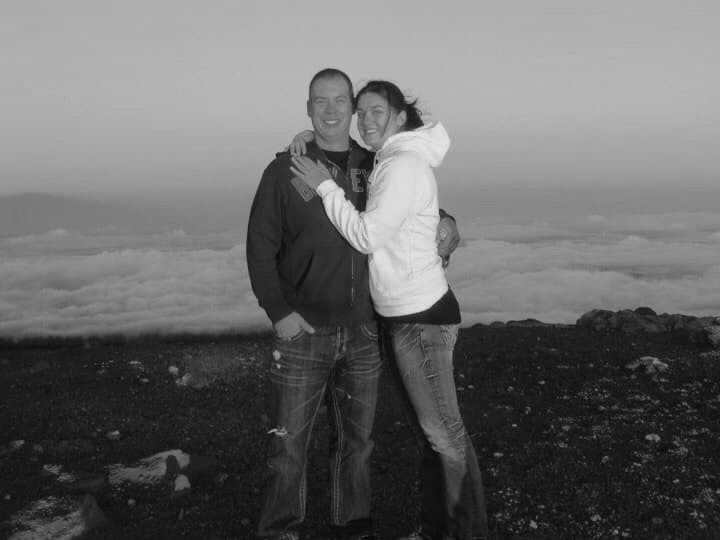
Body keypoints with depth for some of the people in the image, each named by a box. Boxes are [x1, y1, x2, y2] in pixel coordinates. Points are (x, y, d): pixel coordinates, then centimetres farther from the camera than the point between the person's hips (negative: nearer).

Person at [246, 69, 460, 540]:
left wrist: (444, 220, 0)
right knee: (289, 442, 5)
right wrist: (278, 311, -12)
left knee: (356, 439, 16)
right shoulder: (286, 169, -4)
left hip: (363, 331, 3)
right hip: (303, 331, -3)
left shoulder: (373, 167, 6)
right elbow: (260, 245, -4)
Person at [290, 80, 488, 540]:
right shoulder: (390, 162, 13)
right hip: (411, 312, 10)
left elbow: (367, 235, -20)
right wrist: (309, 139, 10)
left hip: (421, 317, -10)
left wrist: (325, 186, -14)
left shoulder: (404, 165, -16)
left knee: (444, 431, 1)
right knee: (435, 428, 17)